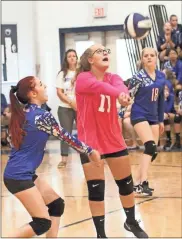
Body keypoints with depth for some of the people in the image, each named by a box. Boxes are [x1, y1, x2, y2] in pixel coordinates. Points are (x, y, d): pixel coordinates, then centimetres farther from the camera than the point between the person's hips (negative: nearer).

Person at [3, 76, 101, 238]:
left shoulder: (23, 113, 7)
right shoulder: (43, 116, -15)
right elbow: (67, 138, -6)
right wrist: (90, 151, 7)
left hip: (23, 174, 9)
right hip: (19, 176, -9)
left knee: (57, 204, 15)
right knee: (43, 223, -7)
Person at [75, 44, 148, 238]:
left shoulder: (112, 77, 2)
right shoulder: (83, 78, -11)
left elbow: (120, 86, -23)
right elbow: (99, 86, -34)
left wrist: (123, 94, -49)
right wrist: (118, 93, -56)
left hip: (114, 140, 5)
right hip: (90, 142, -5)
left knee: (126, 183, 15)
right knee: (96, 189, -4)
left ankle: (131, 222, 38)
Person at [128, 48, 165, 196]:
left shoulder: (161, 77, 7)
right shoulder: (138, 77, -10)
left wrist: (161, 120, 18)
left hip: (153, 117, 7)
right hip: (139, 115, -7)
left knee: (153, 151, 5)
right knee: (151, 147, -22)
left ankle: (138, 182, 14)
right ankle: (143, 182, -24)